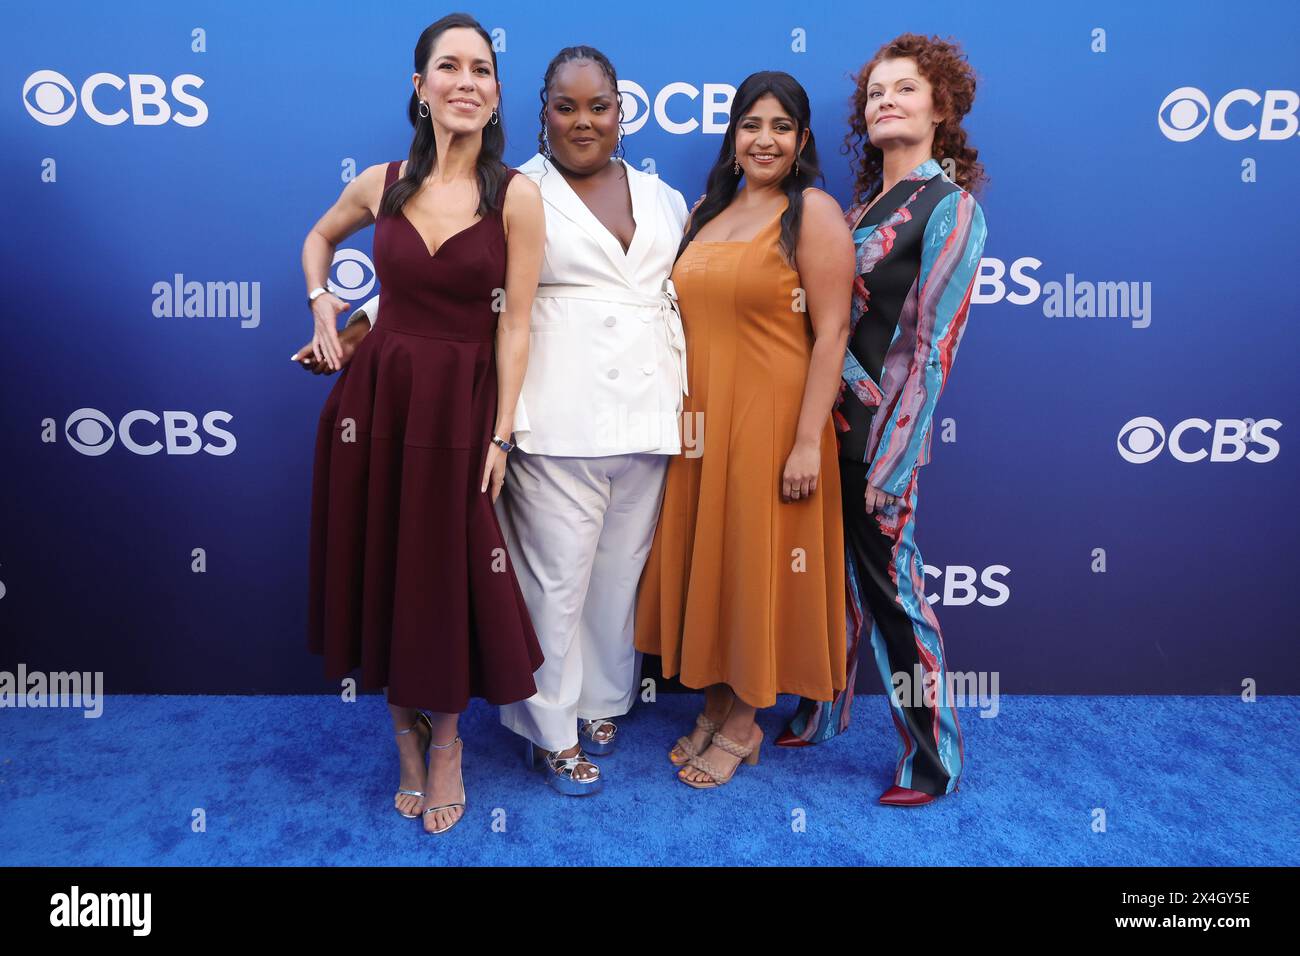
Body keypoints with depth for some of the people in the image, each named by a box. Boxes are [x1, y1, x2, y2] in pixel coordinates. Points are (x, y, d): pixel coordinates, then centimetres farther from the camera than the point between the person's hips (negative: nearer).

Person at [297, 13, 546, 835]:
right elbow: (319, 239, 25)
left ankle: (446, 741, 29)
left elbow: (515, 324, -7)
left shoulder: (517, 195, -6)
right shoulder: (381, 184, 4)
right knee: (381, 563, 10)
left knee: (447, 570, 4)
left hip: (462, 401, -3)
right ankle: (407, 735, 33)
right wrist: (322, 303, 7)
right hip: (376, 393, 3)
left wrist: (500, 434, -11)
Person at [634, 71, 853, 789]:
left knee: (755, 561, 4)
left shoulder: (814, 213, -6)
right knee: (703, 556, 11)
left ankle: (743, 724, 22)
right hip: (699, 417, 6)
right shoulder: (706, 211, 13)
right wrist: (673, 413, 9)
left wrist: (808, 441, -18)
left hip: (770, 417, -6)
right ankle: (713, 705, 29)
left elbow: (832, 332, -13)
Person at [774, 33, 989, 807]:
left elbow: (932, 349, -14)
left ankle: (934, 759, 20)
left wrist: (891, 465, -17)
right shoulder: (866, 200, 13)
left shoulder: (951, 207, -8)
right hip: (831, 419, 7)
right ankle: (822, 712, 36)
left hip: (880, 429, -7)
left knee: (890, 583, 2)